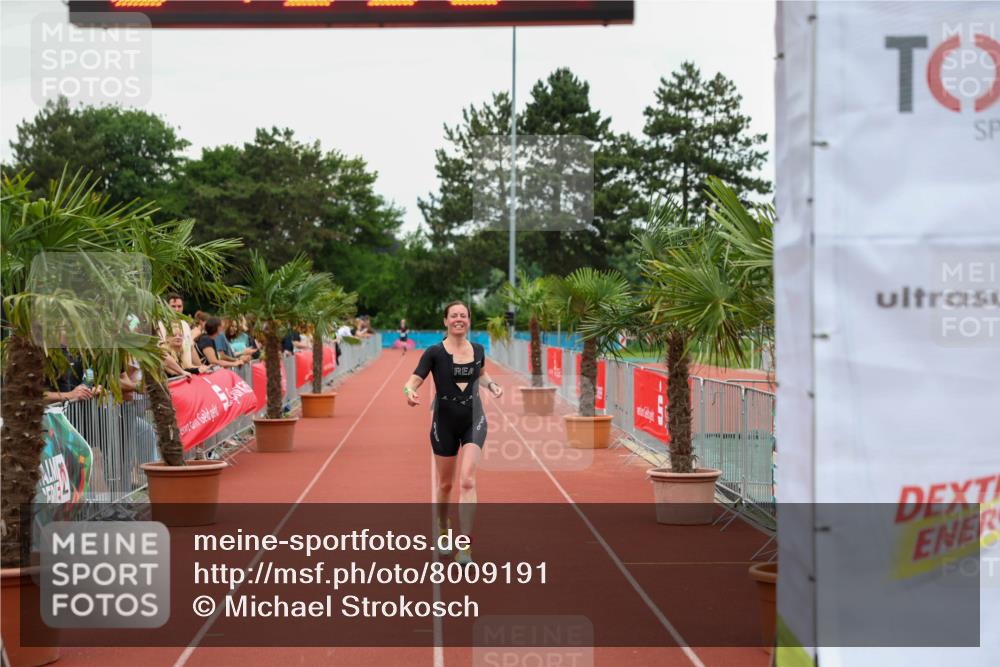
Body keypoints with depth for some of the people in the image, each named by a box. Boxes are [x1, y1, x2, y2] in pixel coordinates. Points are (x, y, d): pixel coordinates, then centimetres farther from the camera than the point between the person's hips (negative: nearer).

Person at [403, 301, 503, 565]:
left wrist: (492, 384, 3)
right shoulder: (435, 352, -9)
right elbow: (414, 379, -16)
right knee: (445, 484, 13)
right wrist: (410, 392, -39)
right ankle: (442, 529, 42)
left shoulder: (478, 350, 2)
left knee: (467, 481, -15)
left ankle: (465, 547, -15)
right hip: (445, 424, -1)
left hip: (474, 421, 1)